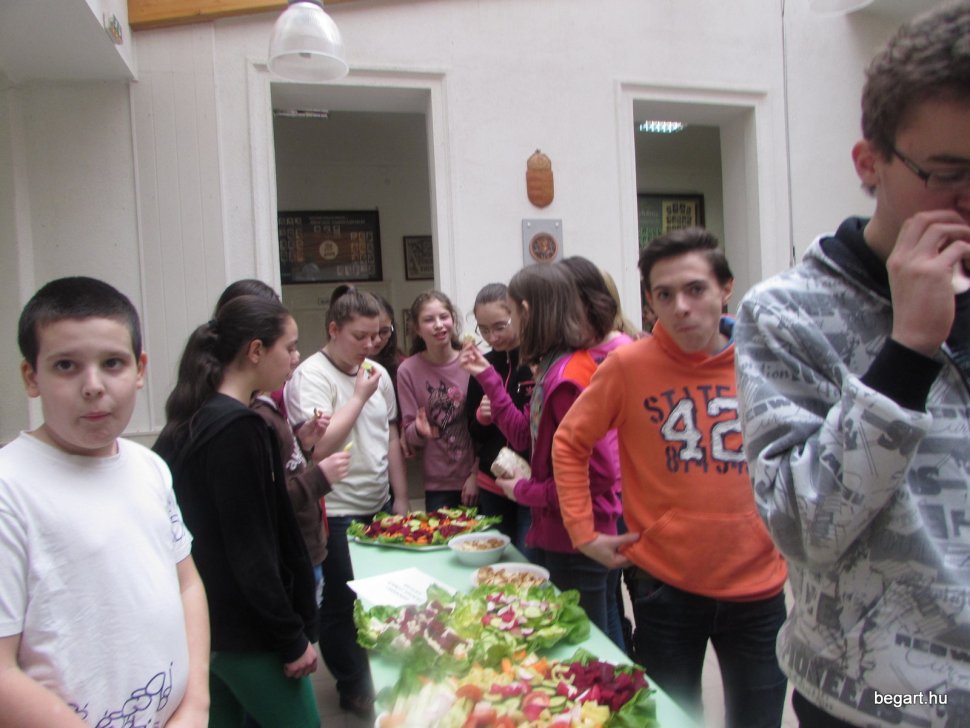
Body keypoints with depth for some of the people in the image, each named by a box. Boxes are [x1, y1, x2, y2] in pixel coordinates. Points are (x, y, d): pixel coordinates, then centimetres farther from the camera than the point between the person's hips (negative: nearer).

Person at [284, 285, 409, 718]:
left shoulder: (378, 373, 7)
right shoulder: (310, 376, -14)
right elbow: (319, 445, -25)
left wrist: (400, 500, 12)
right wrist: (359, 395, -18)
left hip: (380, 507, 6)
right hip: (337, 515, -6)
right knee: (342, 605, 7)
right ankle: (355, 689, 28)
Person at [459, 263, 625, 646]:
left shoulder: (567, 377, -24)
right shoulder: (555, 368, 5)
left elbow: (593, 475, -24)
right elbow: (524, 434, 13)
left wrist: (525, 491, -11)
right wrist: (487, 376, 12)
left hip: (575, 543, -9)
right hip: (557, 535, 9)